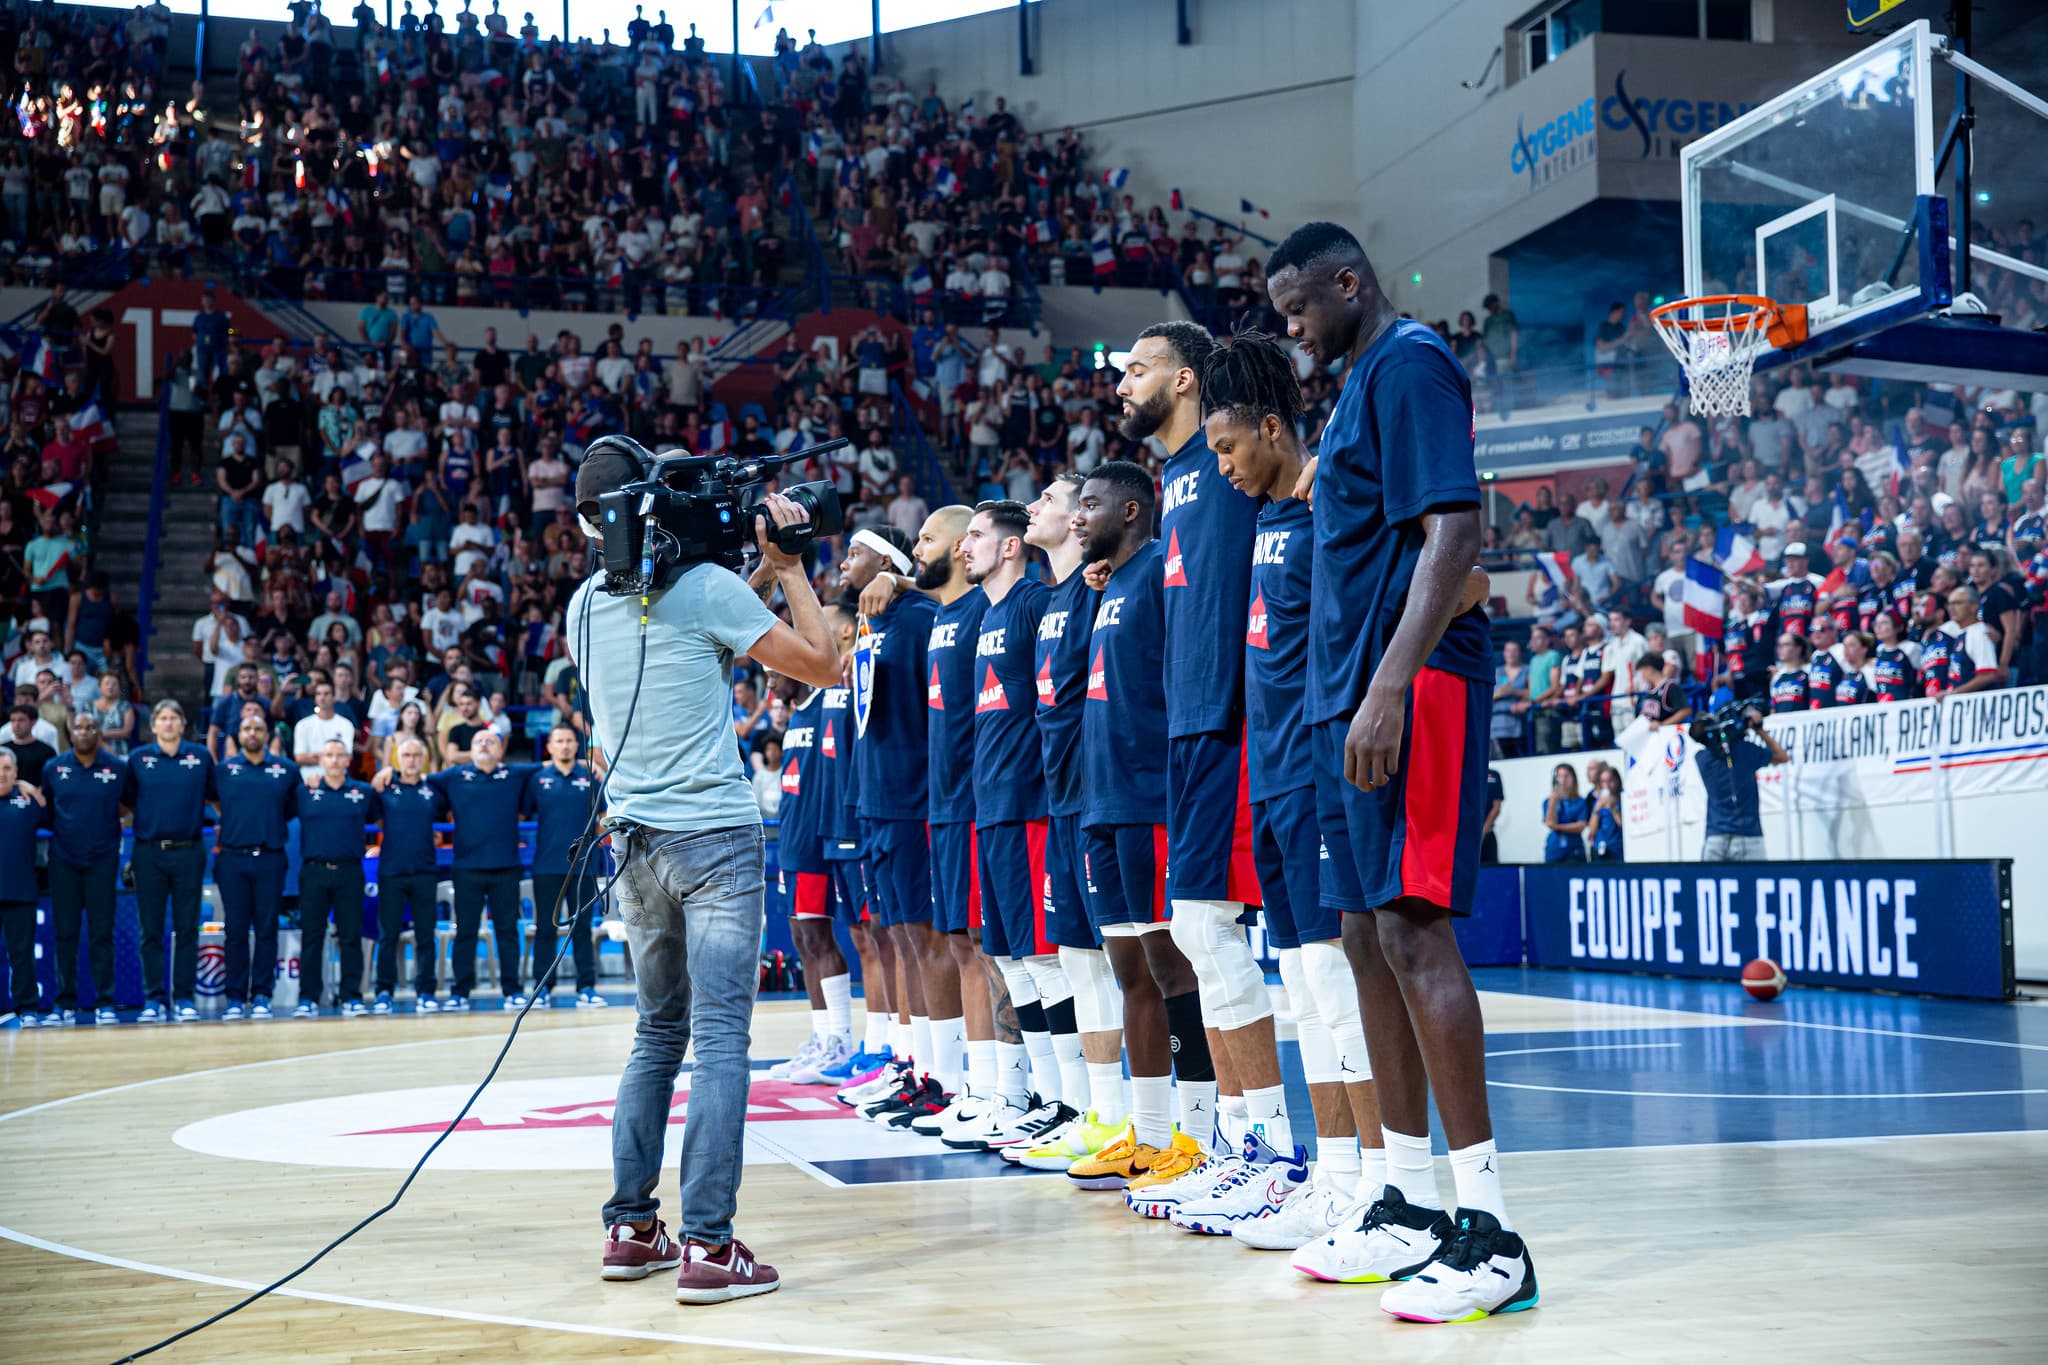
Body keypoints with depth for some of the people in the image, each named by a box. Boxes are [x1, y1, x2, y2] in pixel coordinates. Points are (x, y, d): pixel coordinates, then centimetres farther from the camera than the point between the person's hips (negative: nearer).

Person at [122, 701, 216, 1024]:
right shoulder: (138, 759, 5)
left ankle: (184, 998, 7)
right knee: (151, 930, 3)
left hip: (188, 852, 0)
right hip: (148, 852, 0)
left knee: (186, 929, 2)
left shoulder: (200, 757, 5)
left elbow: (216, 797, 12)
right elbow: (126, 802, 11)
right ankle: (153, 999, 8)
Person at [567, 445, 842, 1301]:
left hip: (635, 840, 7)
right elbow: (822, 665, -5)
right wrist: (787, 565, 4)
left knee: (658, 1032, 17)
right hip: (714, 834, -6)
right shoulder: (704, 588, -9)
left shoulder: (585, 606, 10)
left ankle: (630, 1228, 18)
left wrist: (758, 574, 24)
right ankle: (707, 1246, -11)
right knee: (719, 1038, -7)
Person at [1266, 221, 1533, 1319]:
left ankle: (1488, 1228, -12)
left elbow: (1454, 531, -18)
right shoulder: (1361, 381, 23)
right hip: (1353, 693, 10)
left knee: (1412, 930, -14)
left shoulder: (1410, 363, -7)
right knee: (1368, 937, 10)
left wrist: (1392, 684, -26)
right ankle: (1409, 1205, 18)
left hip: (1413, 687, -10)